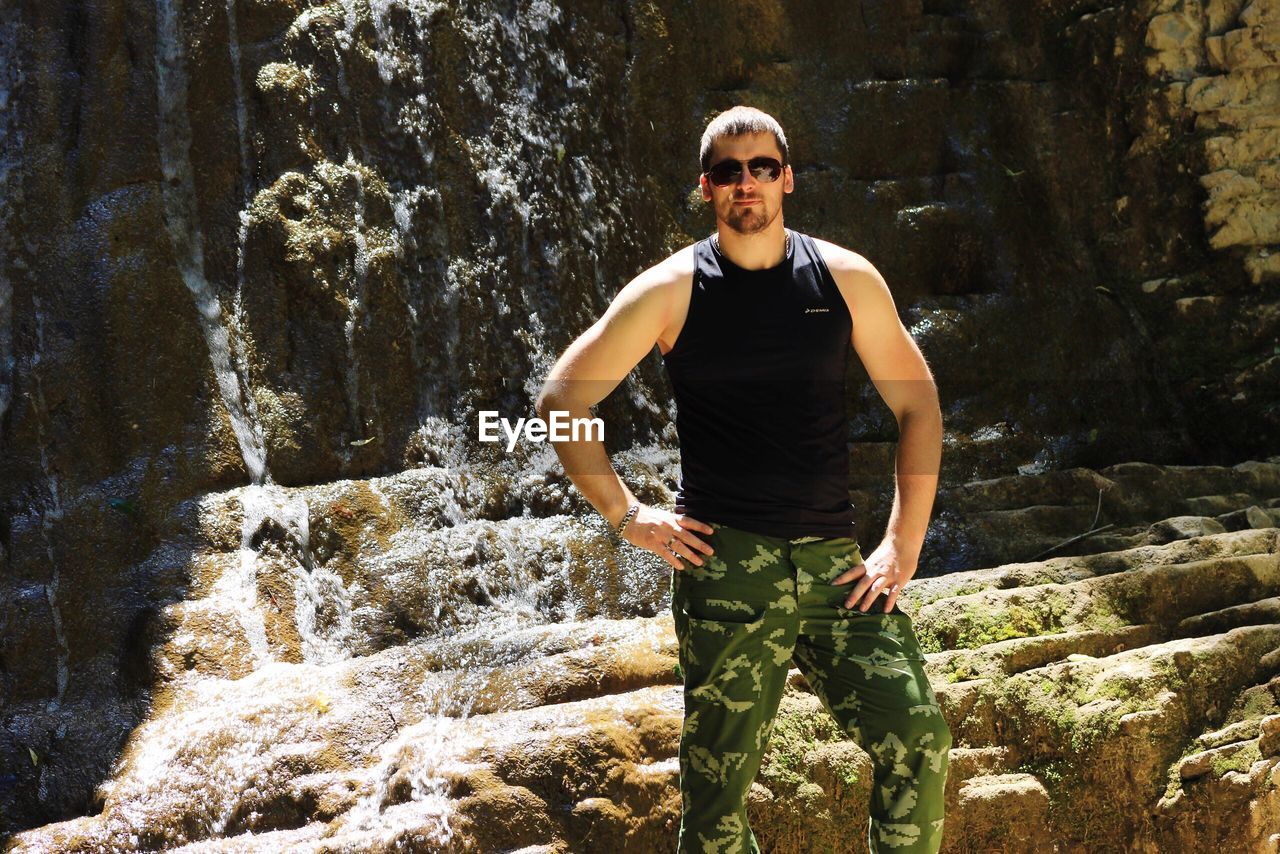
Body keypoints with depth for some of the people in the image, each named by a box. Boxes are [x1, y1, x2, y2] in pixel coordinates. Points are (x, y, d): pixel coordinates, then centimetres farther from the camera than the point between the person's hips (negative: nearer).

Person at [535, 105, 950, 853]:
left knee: (917, 736, -12)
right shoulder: (672, 291, 1)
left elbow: (917, 404, 11)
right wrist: (627, 515, -1)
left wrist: (904, 545, 5)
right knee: (719, 780, 2)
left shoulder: (846, 278, 6)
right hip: (726, 566, -2)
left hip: (835, 562, 2)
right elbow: (561, 400, 4)